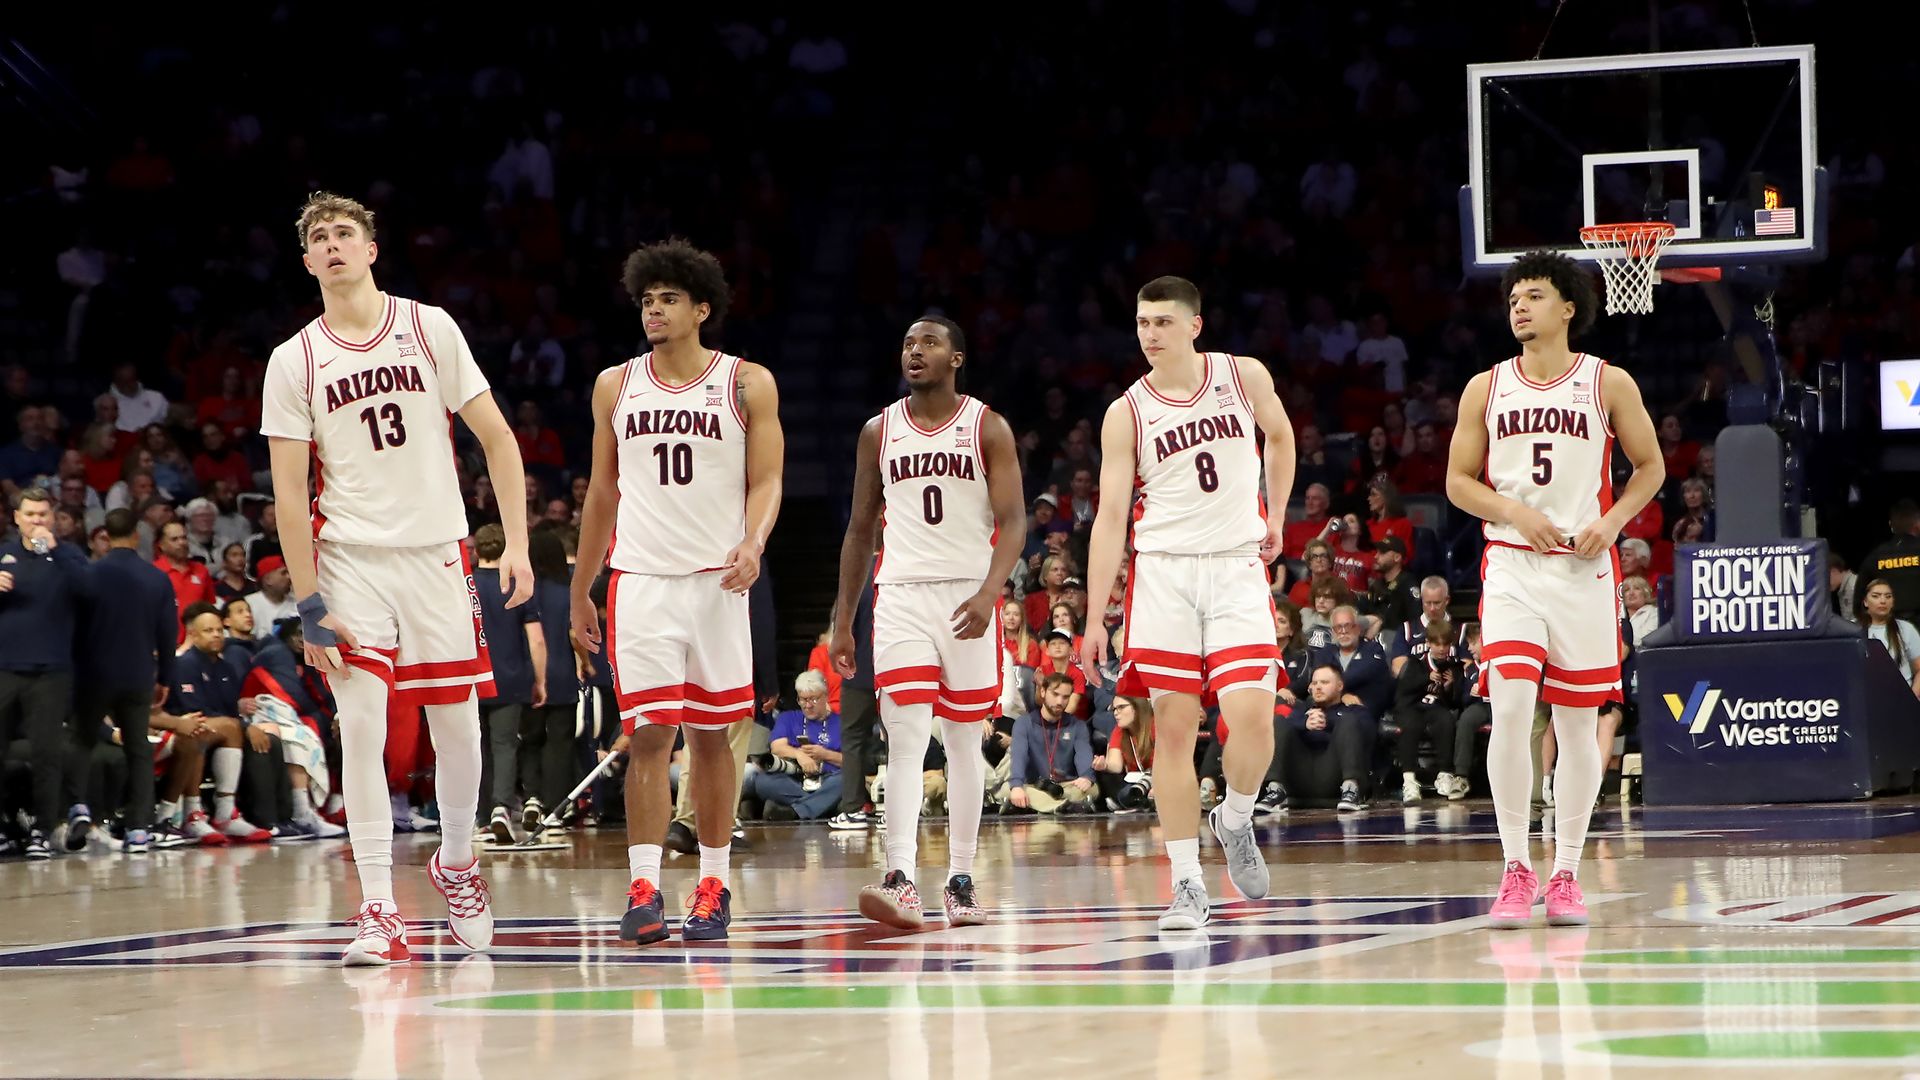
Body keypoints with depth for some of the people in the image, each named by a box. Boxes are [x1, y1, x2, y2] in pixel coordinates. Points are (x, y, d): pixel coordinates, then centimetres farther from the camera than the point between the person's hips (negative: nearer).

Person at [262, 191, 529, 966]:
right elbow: (289, 491, 1)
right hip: (350, 559, -1)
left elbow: (496, 438, 4)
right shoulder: (294, 361, 2)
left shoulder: (429, 328, 3)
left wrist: (516, 543, -5)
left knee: (457, 728, 5)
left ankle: (457, 865, 31)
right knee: (361, 729, -11)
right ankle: (379, 913, -9)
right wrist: (307, 602, -6)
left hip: (437, 553, 1)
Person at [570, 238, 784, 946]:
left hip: (718, 579, -1)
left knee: (710, 735, 5)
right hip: (640, 582, 1)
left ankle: (713, 886, 13)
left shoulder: (747, 384, 2)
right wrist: (579, 593, 16)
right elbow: (602, 493, 15)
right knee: (648, 734, -8)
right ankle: (643, 890, -10)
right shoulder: (615, 386, 9)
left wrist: (753, 543, -21)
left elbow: (766, 481, 0)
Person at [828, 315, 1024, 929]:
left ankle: (960, 880, 14)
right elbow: (861, 529, 14)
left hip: (968, 598, -1)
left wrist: (989, 592, -24)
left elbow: (1011, 522, -7)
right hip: (900, 596, 1)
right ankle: (901, 882, -21)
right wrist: (842, 622, 11)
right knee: (905, 739, -11)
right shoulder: (879, 433, 9)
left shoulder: (988, 429, 1)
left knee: (964, 740, 6)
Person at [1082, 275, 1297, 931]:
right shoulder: (1127, 414, -1)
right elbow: (1110, 517, -2)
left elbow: (1279, 435, 23)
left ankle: (1236, 822, 16)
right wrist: (1095, 617, -7)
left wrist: (1275, 519, 15)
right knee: (1174, 728, -3)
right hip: (1164, 574, 0)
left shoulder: (1245, 377, 2)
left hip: (1238, 567, 0)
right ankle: (1187, 885, 1)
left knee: (1251, 717, -14)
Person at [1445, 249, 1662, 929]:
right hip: (1512, 566, 0)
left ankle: (1566, 875, 14)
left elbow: (1650, 467, 9)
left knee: (1579, 723, 4)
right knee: (1510, 708, -15)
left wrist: (1612, 521, -8)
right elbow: (1459, 481, 8)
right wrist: (1516, 513, -9)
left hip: (1583, 567, 0)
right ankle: (1515, 869, -8)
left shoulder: (1608, 384, 2)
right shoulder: (1486, 389, 6)